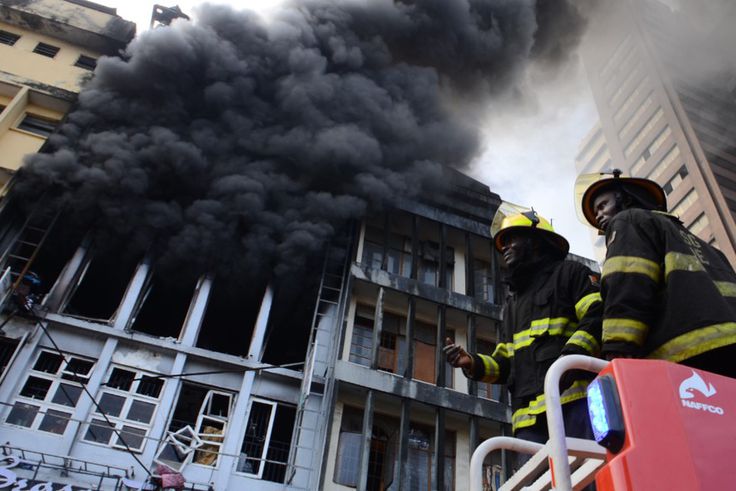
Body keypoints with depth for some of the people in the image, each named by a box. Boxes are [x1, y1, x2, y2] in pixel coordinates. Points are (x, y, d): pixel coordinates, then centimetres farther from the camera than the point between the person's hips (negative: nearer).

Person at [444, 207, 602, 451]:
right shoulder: (513, 302, 34)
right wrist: (473, 363, 10)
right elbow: (505, 366, 29)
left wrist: (573, 354, -18)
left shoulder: (569, 273, 15)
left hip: (575, 402, -6)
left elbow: (598, 317, -3)